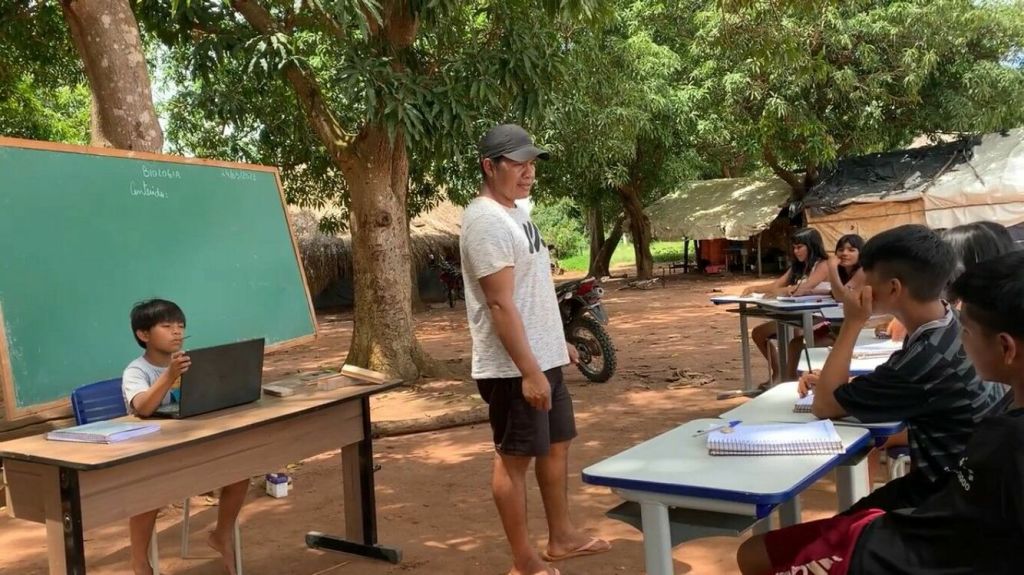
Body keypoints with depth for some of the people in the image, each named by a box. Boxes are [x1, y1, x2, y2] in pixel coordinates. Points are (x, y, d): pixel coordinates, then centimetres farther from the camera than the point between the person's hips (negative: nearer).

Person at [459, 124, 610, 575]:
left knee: (557, 444, 18)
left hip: (544, 357, 10)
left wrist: (557, 342, 22)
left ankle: (561, 537, 34)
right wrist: (528, 371, -25)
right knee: (515, 458, 1)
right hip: (513, 368, -10)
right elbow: (501, 304, -24)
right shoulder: (486, 221, -19)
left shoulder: (516, 212, 13)